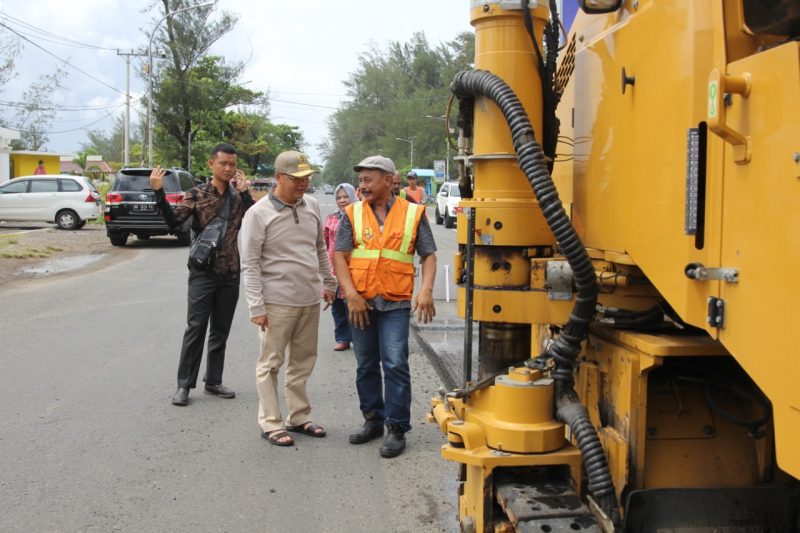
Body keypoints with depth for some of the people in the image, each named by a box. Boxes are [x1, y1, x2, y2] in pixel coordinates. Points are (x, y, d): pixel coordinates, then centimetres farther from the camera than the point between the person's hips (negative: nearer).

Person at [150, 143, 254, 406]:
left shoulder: (239, 197, 7)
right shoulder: (196, 194, -2)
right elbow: (174, 220, -14)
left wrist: (245, 192, -9)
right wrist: (159, 192, -25)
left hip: (230, 274, 4)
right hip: (203, 272, -4)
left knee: (221, 331, 10)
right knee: (196, 328, -5)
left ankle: (213, 381, 21)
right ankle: (184, 385, 4)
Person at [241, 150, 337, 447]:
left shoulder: (311, 206, 7)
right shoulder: (259, 214, -11)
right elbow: (250, 265, -11)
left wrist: (329, 283, 21)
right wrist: (256, 307, -14)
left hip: (310, 300, 6)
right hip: (277, 302, -6)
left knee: (303, 362, 14)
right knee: (271, 364, 3)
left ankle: (299, 417, 27)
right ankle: (271, 424, 12)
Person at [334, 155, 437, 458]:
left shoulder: (413, 213, 2)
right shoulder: (353, 214, 6)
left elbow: (429, 256, 4)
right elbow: (339, 257, 1)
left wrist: (426, 290, -12)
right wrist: (351, 294, -10)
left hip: (396, 302, -3)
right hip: (360, 302, 3)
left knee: (395, 365, -7)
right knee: (366, 365, 12)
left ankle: (397, 428, 3)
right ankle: (372, 419, 27)